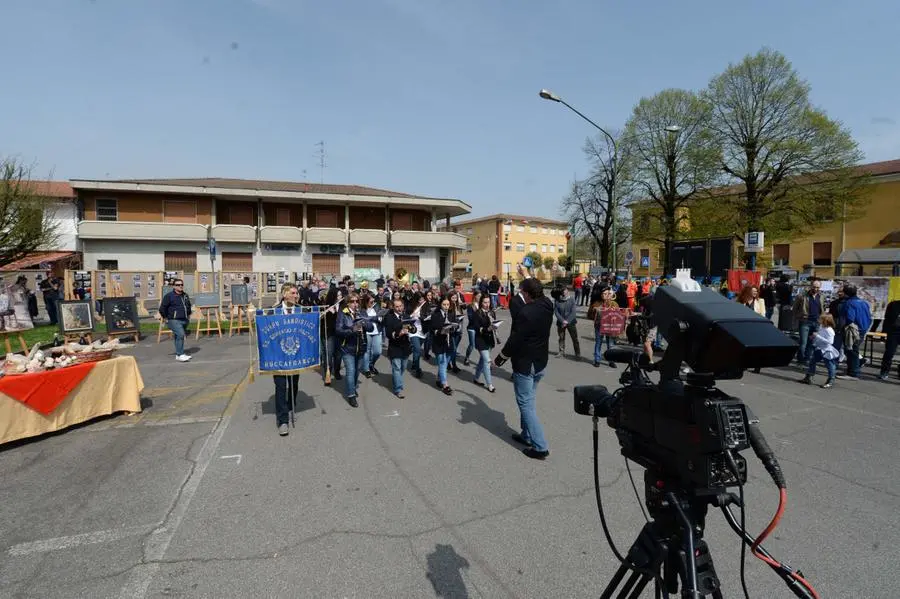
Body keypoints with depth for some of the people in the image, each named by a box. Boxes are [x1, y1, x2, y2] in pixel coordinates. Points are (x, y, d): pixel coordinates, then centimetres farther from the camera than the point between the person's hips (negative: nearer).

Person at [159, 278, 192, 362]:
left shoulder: (185, 295, 14)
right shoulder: (169, 296, -6)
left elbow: (189, 306, 30)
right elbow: (162, 308, -4)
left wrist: (188, 315, 23)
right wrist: (166, 318, -2)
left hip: (184, 321, 7)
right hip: (174, 320, -7)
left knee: (178, 336, 14)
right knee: (180, 334, -22)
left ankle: (178, 354, 23)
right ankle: (180, 355, -19)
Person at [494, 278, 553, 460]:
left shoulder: (526, 313, -25)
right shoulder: (547, 306, 0)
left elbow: (515, 340, -22)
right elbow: (539, 297, 26)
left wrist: (499, 359, -9)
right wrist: (529, 281, 33)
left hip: (525, 364, -9)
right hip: (540, 363, 9)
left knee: (526, 404, 0)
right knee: (528, 401, 21)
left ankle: (540, 447, 2)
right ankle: (526, 435, 32)